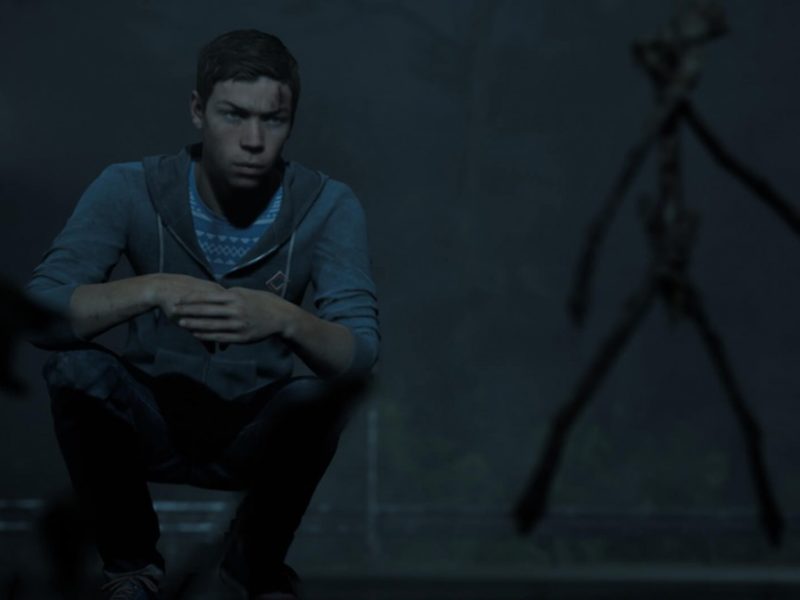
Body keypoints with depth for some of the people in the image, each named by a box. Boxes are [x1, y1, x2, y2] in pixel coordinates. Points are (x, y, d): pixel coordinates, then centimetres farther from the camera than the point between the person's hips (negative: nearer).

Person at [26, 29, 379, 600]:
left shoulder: (327, 206, -15)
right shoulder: (131, 190, -16)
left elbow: (360, 354, -26)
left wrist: (284, 319, -48)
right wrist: (151, 290, -43)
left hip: (257, 431, 0)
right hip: (153, 419, 0)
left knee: (325, 395, -32)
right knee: (75, 367, -30)